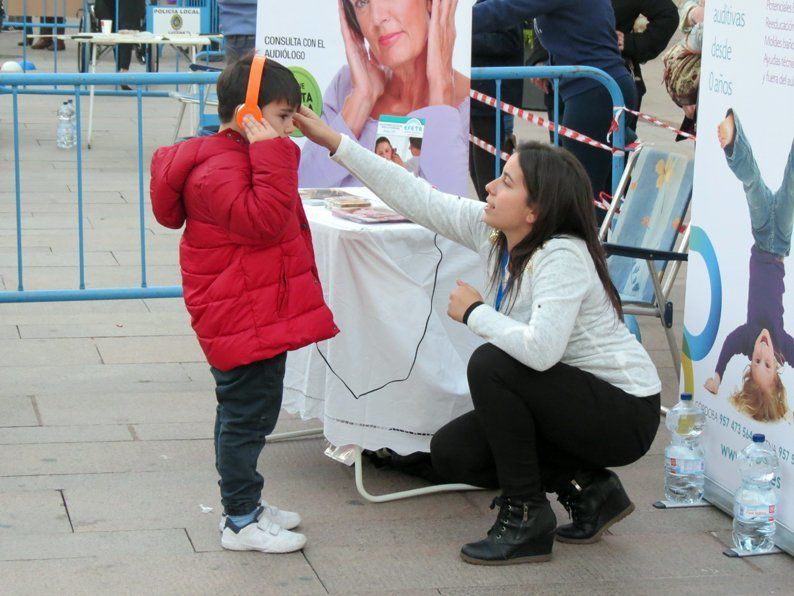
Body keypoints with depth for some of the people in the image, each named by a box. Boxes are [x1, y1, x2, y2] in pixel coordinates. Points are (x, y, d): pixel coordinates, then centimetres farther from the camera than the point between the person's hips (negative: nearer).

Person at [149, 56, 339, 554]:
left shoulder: (242, 158, 15)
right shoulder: (219, 169, -21)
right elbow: (263, 219, -33)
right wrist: (272, 156, -31)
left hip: (260, 314, 11)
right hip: (245, 320, -11)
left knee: (244, 413, 19)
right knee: (248, 414, -4)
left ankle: (246, 503, 31)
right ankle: (241, 522, 4)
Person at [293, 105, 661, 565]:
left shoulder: (562, 257, -29)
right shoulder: (492, 232, -5)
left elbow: (540, 349, -42)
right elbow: (418, 198, -2)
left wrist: (475, 312, -24)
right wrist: (336, 143, -5)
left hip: (625, 413, -9)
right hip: (572, 404, 9)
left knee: (492, 365, -25)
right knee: (451, 454, 2)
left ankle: (526, 520, -13)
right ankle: (589, 490, 12)